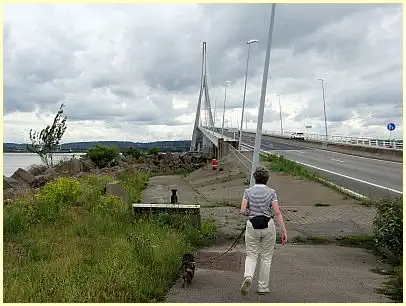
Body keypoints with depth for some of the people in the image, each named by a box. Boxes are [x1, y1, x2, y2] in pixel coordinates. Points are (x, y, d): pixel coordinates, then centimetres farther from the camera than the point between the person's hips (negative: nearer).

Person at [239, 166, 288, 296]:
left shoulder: (248, 191, -1)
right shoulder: (271, 192, -3)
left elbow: (243, 211, -8)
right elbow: (277, 213, -10)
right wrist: (283, 231, -9)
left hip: (252, 226, 0)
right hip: (268, 226, 0)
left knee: (251, 255, 12)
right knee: (266, 257, 13)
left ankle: (248, 277, -14)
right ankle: (263, 287, 20)